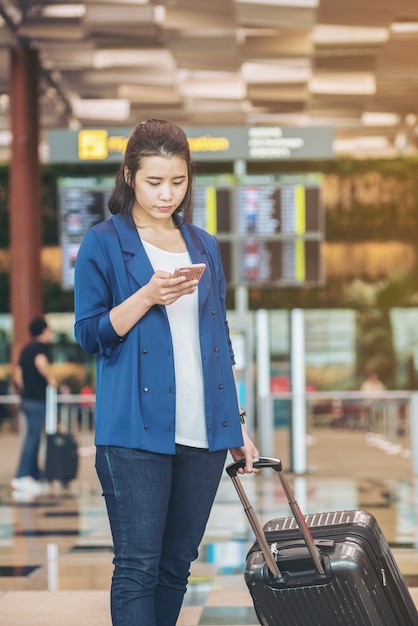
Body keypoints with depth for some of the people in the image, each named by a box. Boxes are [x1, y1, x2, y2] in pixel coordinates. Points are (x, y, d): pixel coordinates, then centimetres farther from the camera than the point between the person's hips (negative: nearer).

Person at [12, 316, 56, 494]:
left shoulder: (26, 349, 17)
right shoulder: (42, 346, -8)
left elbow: (17, 374, 19)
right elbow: (40, 361, -31)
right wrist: (51, 378, -20)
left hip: (27, 398, 9)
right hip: (38, 399, -9)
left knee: (33, 437, 13)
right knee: (33, 437, -8)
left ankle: (35, 475, 17)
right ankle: (22, 477, -11)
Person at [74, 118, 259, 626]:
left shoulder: (204, 246, 16)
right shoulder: (103, 243, 1)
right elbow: (90, 335, -3)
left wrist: (236, 425, 15)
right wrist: (147, 297, -17)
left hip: (203, 432, 5)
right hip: (135, 431, -5)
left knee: (177, 564, 8)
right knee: (138, 566, -7)